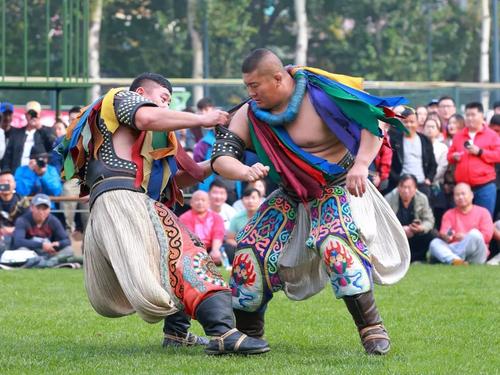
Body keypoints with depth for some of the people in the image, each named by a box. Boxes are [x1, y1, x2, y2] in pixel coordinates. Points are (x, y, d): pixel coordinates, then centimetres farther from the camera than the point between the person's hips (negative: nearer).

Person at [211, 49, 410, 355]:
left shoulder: (322, 94, -22)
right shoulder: (250, 115, -6)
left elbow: (374, 121, -17)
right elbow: (221, 157, -11)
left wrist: (361, 165, -29)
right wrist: (245, 171, -33)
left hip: (338, 187, -6)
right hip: (290, 195, 6)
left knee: (334, 241, -31)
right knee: (252, 249, -4)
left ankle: (372, 327, -25)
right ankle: (247, 333, 14)